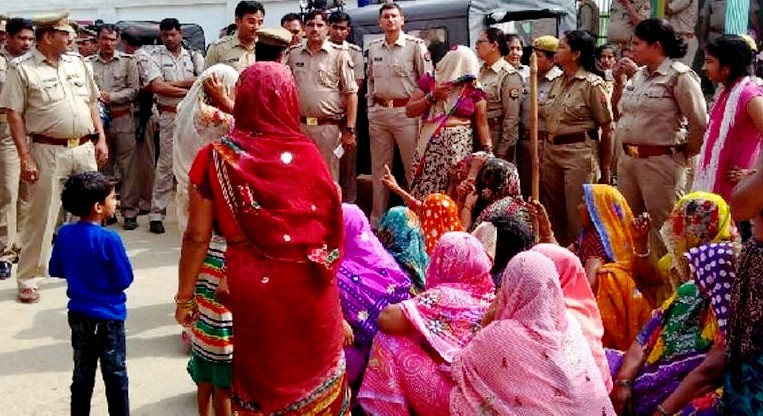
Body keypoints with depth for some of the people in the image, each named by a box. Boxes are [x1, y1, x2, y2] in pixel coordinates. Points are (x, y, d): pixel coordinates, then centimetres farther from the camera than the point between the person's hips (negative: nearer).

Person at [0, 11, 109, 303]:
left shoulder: (77, 63, 10)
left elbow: (92, 103, 16)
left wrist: (101, 139, 8)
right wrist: (25, 158, -14)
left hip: (84, 149, 5)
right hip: (48, 152, -5)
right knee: (41, 217, 0)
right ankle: (27, 280, 11)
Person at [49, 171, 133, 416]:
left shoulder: (64, 234, -5)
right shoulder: (109, 239, -22)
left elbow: (55, 270, 7)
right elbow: (124, 280, -16)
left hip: (78, 315, 5)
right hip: (108, 317, -5)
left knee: (82, 373, 17)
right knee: (115, 375, 9)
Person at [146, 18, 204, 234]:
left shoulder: (193, 56, 10)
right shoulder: (156, 56, 3)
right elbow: (156, 86, -10)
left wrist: (173, 83, -13)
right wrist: (188, 91, -8)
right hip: (170, 116, -3)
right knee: (165, 164, -2)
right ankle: (156, 214, 3)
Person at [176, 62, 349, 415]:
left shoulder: (216, 158, -9)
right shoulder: (307, 153, -6)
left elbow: (197, 237, -7)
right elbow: (331, 225, 3)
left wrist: (184, 296, 5)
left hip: (255, 288, -1)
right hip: (310, 286, 1)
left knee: (264, 379, 22)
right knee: (317, 376, 23)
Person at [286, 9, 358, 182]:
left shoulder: (339, 54, -4)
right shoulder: (293, 53, 7)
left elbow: (351, 93, -6)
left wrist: (349, 130, -11)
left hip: (329, 127, -3)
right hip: (299, 125, 4)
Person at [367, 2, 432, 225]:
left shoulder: (416, 45, -5)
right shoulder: (373, 48, 10)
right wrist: (371, 108, 14)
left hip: (406, 112, -5)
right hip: (379, 112, 5)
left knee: (413, 166, 0)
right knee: (379, 167, 11)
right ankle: (377, 219, 21)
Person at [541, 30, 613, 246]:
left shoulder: (592, 84, -9)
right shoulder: (558, 82, 11)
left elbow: (607, 129, -9)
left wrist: (605, 169, -8)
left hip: (579, 153, -7)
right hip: (551, 151, 7)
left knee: (577, 216, -1)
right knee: (552, 215, 13)